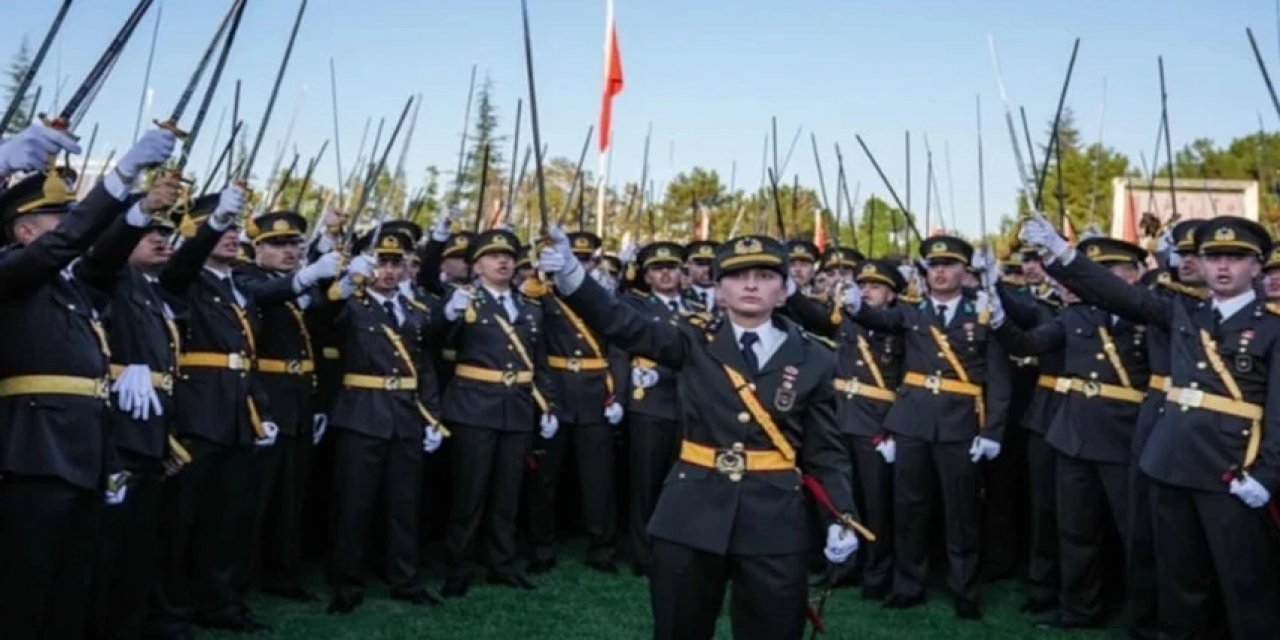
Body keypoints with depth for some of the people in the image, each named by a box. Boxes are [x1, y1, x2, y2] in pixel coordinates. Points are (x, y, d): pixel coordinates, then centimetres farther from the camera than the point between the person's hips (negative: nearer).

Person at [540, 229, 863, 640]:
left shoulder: (813, 359, 2)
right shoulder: (694, 345, 1)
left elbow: (826, 450, 5)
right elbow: (623, 324, -11)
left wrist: (841, 518, -7)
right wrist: (571, 275, -27)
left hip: (775, 521, 0)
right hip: (691, 515, 0)